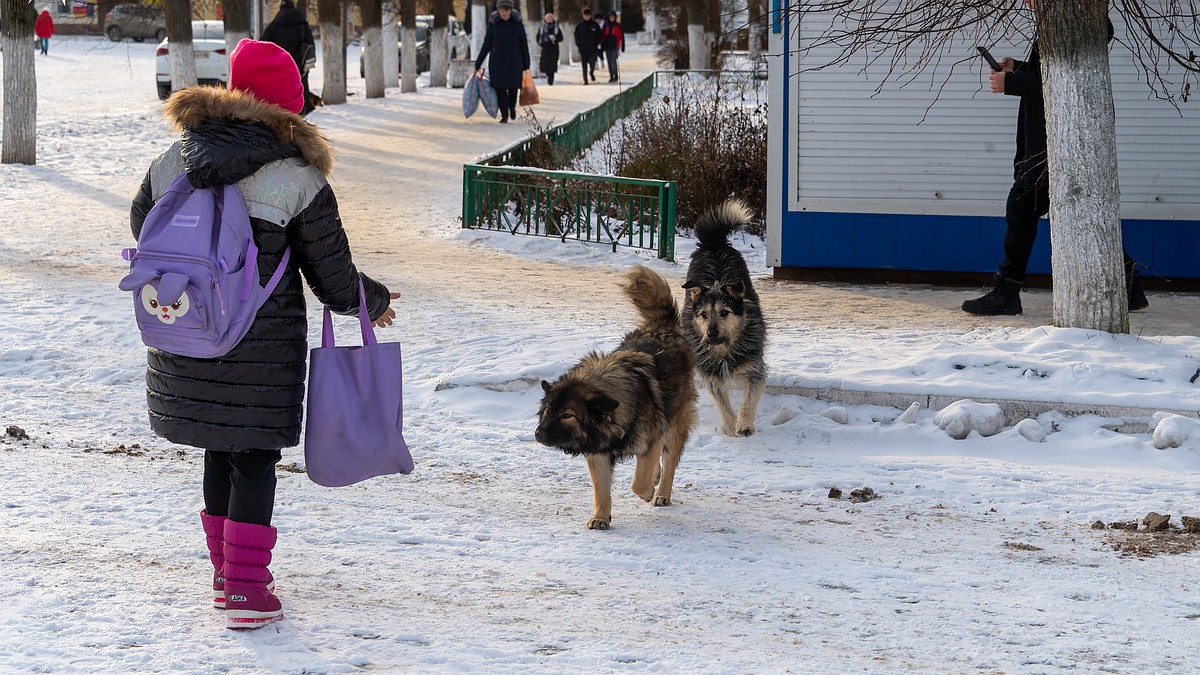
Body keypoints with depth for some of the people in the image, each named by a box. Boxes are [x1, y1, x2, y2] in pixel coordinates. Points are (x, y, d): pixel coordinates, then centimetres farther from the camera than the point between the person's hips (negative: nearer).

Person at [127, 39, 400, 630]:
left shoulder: (173, 161, 0)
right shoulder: (299, 180, -12)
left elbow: (142, 221, 18)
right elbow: (334, 277, -6)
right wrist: (374, 302, 15)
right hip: (261, 348, -4)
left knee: (219, 451, 19)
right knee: (254, 459, 5)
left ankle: (227, 572, 30)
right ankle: (246, 591, 3)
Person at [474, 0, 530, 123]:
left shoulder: (517, 23, -3)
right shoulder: (493, 24, -2)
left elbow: (524, 44, 3)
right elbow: (486, 45, 4)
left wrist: (526, 65, 4)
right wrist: (478, 64, 5)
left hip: (514, 61, 0)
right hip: (497, 61, 0)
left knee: (513, 87, 1)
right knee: (500, 89, -5)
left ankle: (512, 107, 32)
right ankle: (504, 115, 8)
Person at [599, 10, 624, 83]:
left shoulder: (618, 25, 0)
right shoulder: (606, 25, 9)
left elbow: (621, 36, 0)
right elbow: (602, 36, 12)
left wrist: (622, 47, -4)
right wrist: (602, 46, 9)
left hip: (615, 46, -4)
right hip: (607, 46, 4)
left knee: (613, 61, -12)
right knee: (609, 62, 6)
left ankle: (616, 76, -3)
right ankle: (611, 76, 12)